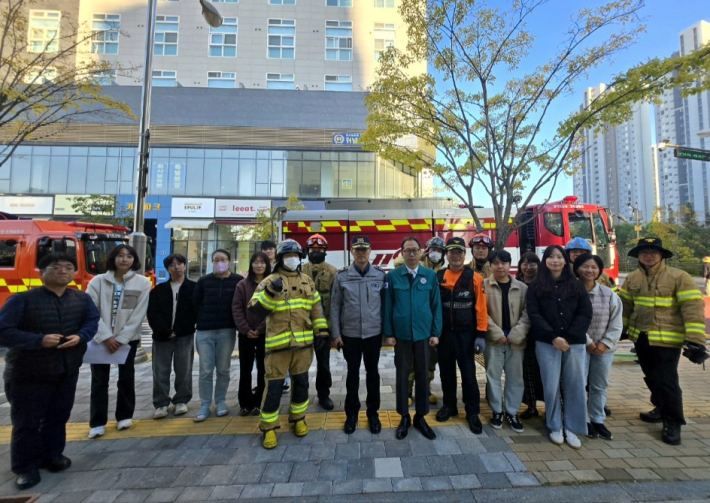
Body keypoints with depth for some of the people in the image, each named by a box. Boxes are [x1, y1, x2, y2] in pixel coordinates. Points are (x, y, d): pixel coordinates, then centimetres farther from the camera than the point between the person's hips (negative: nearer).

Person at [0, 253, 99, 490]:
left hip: (67, 372, 4)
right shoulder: (22, 300, -15)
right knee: (26, 423, 9)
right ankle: (26, 467, 28)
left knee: (58, 417, 18)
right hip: (27, 375, -4)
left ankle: (52, 455, 37)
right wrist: (39, 340, -28)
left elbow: (93, 320, 1)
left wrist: (80, 337, -19)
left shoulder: (82, 299, -2)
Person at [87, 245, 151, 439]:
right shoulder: (98, 281, -2)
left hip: (128, 339, 0)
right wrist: (106, 336, -14)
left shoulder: (142, 282, -5)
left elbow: (138, 315, -8)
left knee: (126, 378, 11)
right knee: (99, 380, 6)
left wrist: (121, 338, -12)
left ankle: (125, 416, 27)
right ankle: (97, 423, 19)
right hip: (101, 338, 1)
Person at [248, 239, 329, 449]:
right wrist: (270, 292, -26)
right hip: (278, 342, -3)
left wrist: (321, 330, 5)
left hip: (303, 342, 4)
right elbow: (256, 309, -11)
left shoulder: (307, 281, 10)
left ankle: (298, 418, 35)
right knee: (274, 385, 3)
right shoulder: (270, 281, -2)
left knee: (301, 382, 15)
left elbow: (316, 307, 13)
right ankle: (268, 427, 21)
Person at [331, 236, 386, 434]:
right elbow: (335, 306, -1)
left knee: (372, 373, 14)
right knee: (352, 374, 14)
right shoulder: (342, 276, -4)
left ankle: (373, 412, 32)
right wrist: (336, 334, -3)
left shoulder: (380, 275, -3)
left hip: (374, 333, 0)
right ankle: (351, 413, 31)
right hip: (350, 334, 0)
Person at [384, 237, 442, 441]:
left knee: (422, 376, 13)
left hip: (424, 334, 1)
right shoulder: (393, 276, -4)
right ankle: (404, 417, 29)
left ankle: (420, 417, 31)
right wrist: (388, 333, -4)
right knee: (402, 376, 11)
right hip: (401, 335, -1)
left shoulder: (430, 275, -1)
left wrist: (436, 333, -1)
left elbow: (436, 305, 2)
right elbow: (388, 306, -2)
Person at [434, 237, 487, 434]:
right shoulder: (438, 277, 1)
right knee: (446, 371, 14)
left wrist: (481, 334, -8)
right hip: (444, 332, 3)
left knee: (468, 372, 6)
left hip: (466, 333, -2)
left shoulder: (475, 278, -5)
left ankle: (472, 412, 22)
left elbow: (480, 307, -6)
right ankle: (449, 405, 32)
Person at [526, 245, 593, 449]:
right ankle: (555, 427, 20)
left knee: (576, 386, 5)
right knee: (551, 386, 4)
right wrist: (553, 337, -15)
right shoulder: (536, 287, 3)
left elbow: (585, 314, 1)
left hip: (575, 343, 2)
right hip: (547, 344, -2)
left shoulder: (577, 285, 9)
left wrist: (569, 338, -10)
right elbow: (534, 315, -4)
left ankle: (572, 428, 20)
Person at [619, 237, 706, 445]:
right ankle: (661, 408, 38)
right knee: (652, 378, 18)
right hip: (641, 338, 5)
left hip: (667, 339, -5)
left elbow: (693, 308, -14)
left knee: (667, 381, -1)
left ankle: (672, 423, 15)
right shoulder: (632, 279, 5)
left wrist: (695, 339, -20)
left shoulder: (679, 277, -10)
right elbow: (624, 306, 13)